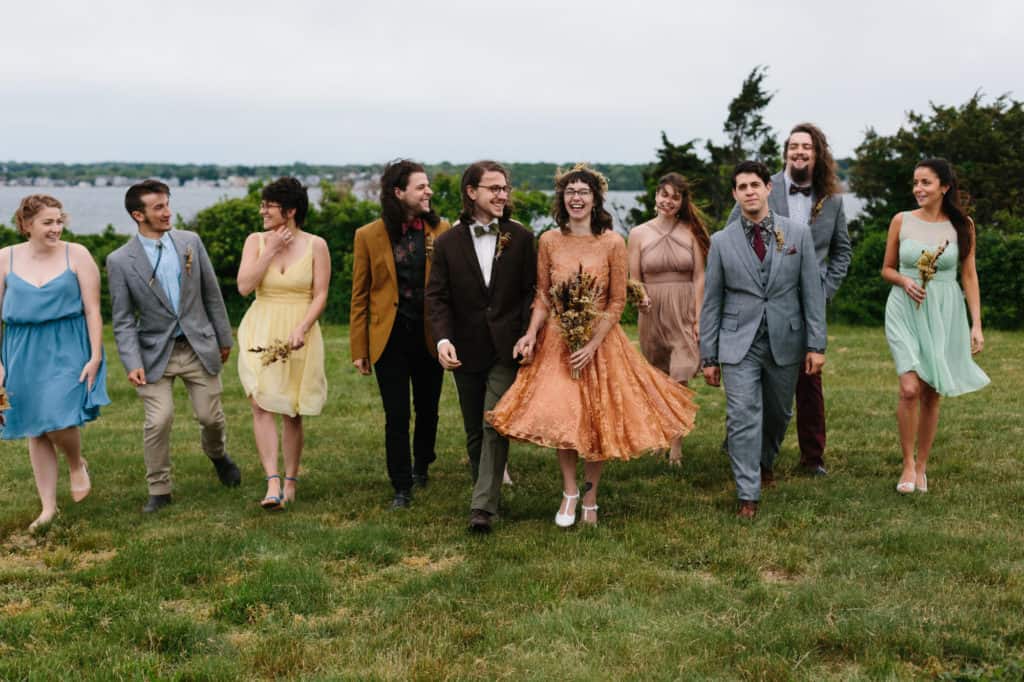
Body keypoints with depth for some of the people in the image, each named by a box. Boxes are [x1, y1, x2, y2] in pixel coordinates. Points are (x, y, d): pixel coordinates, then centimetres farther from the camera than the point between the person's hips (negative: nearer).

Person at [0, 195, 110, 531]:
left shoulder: (77, 255, -4)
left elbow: (92, 310, -4)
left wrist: (96, 356, -10)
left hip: (68, 349, -3)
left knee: (59, 421, -15)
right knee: (36, 431, 7)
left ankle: (77, 465, 19)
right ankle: (48, 506, 17)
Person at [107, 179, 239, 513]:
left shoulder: (190, 242, 0)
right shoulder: (120, 261, -7)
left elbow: (212, 294, 8)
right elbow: (122, 319, -5)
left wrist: (224, 338, 11)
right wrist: (132, 362, -16)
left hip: (198, 346, 2)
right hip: (156, 352, -2)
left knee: (211, 416, 6)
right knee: (158, 421, -10)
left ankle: (217, 454, 41)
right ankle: (159, 490, 10)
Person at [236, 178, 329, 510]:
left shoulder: (315, 245, -1)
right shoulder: (256, 240, 4)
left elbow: (320, 295, -3)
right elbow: (244, 286, -7)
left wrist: (301, 328, -17)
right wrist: (271, 250, -10)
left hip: (299, 335, -1)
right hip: (261, 332, 1)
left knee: (291, 411, 5)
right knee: (261, 405, -13)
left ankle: (290, 481, 19)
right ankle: (272, 483, -17)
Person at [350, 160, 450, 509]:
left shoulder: (441, 231, -1)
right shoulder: (369, 236, -3)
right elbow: (360, 296, 1)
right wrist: (359, 349, -1)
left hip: (429, 334, 2)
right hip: (389, 337, -2)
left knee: (428, 409, 16)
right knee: (396, 416, 0)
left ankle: (422, 466, 40)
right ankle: (402, 487, 11)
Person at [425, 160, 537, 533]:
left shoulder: (521, 238, 1)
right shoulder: (448, 242, 1)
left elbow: (531, 290, 1)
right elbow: (437, 296, -1)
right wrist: (443, 339, -15)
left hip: (507, 348, -2)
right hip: (466, 350, 2)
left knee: (495, 425, -11)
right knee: (475, 432, 12)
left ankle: (483, 506, -9)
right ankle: (488, 492, 27)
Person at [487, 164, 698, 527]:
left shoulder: (612, 243, -7)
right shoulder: (549, 241, -1)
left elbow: (617, 301, -6)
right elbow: (542, 296, 5)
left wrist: (592, 344, -14)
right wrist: (531, 332, -11)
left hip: (601, 340, -1)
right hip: (556, 340, 1)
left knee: (597, 419, 5)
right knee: (560, 416, -6)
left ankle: (590, 499, 21)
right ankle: (570, 490, 15)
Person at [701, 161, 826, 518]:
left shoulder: (798, 233, 0)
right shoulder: (721, 241, 0)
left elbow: (812, 292, 1)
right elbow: (711, 302, 3)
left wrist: (816, 344, -3)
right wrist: (708, 356, 2)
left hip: (785, 342, 2)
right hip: (739, 344, -1)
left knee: (778, 413, 16)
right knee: (743, 418, -8)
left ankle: (765, 461, 44)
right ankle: (748, 495, -2)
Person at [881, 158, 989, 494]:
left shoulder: (962, 225, 1)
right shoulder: (902, 221, 1)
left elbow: (969, 276, 5)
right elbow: (887, 269, 10)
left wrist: (977, 324, -1)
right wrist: (905, 281, -12)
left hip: (944, 314, 1)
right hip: (905, 311, -1)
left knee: (931, 394, 6)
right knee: (910, 389, -15)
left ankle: (922, 466, 21)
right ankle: (908, 463, 3)